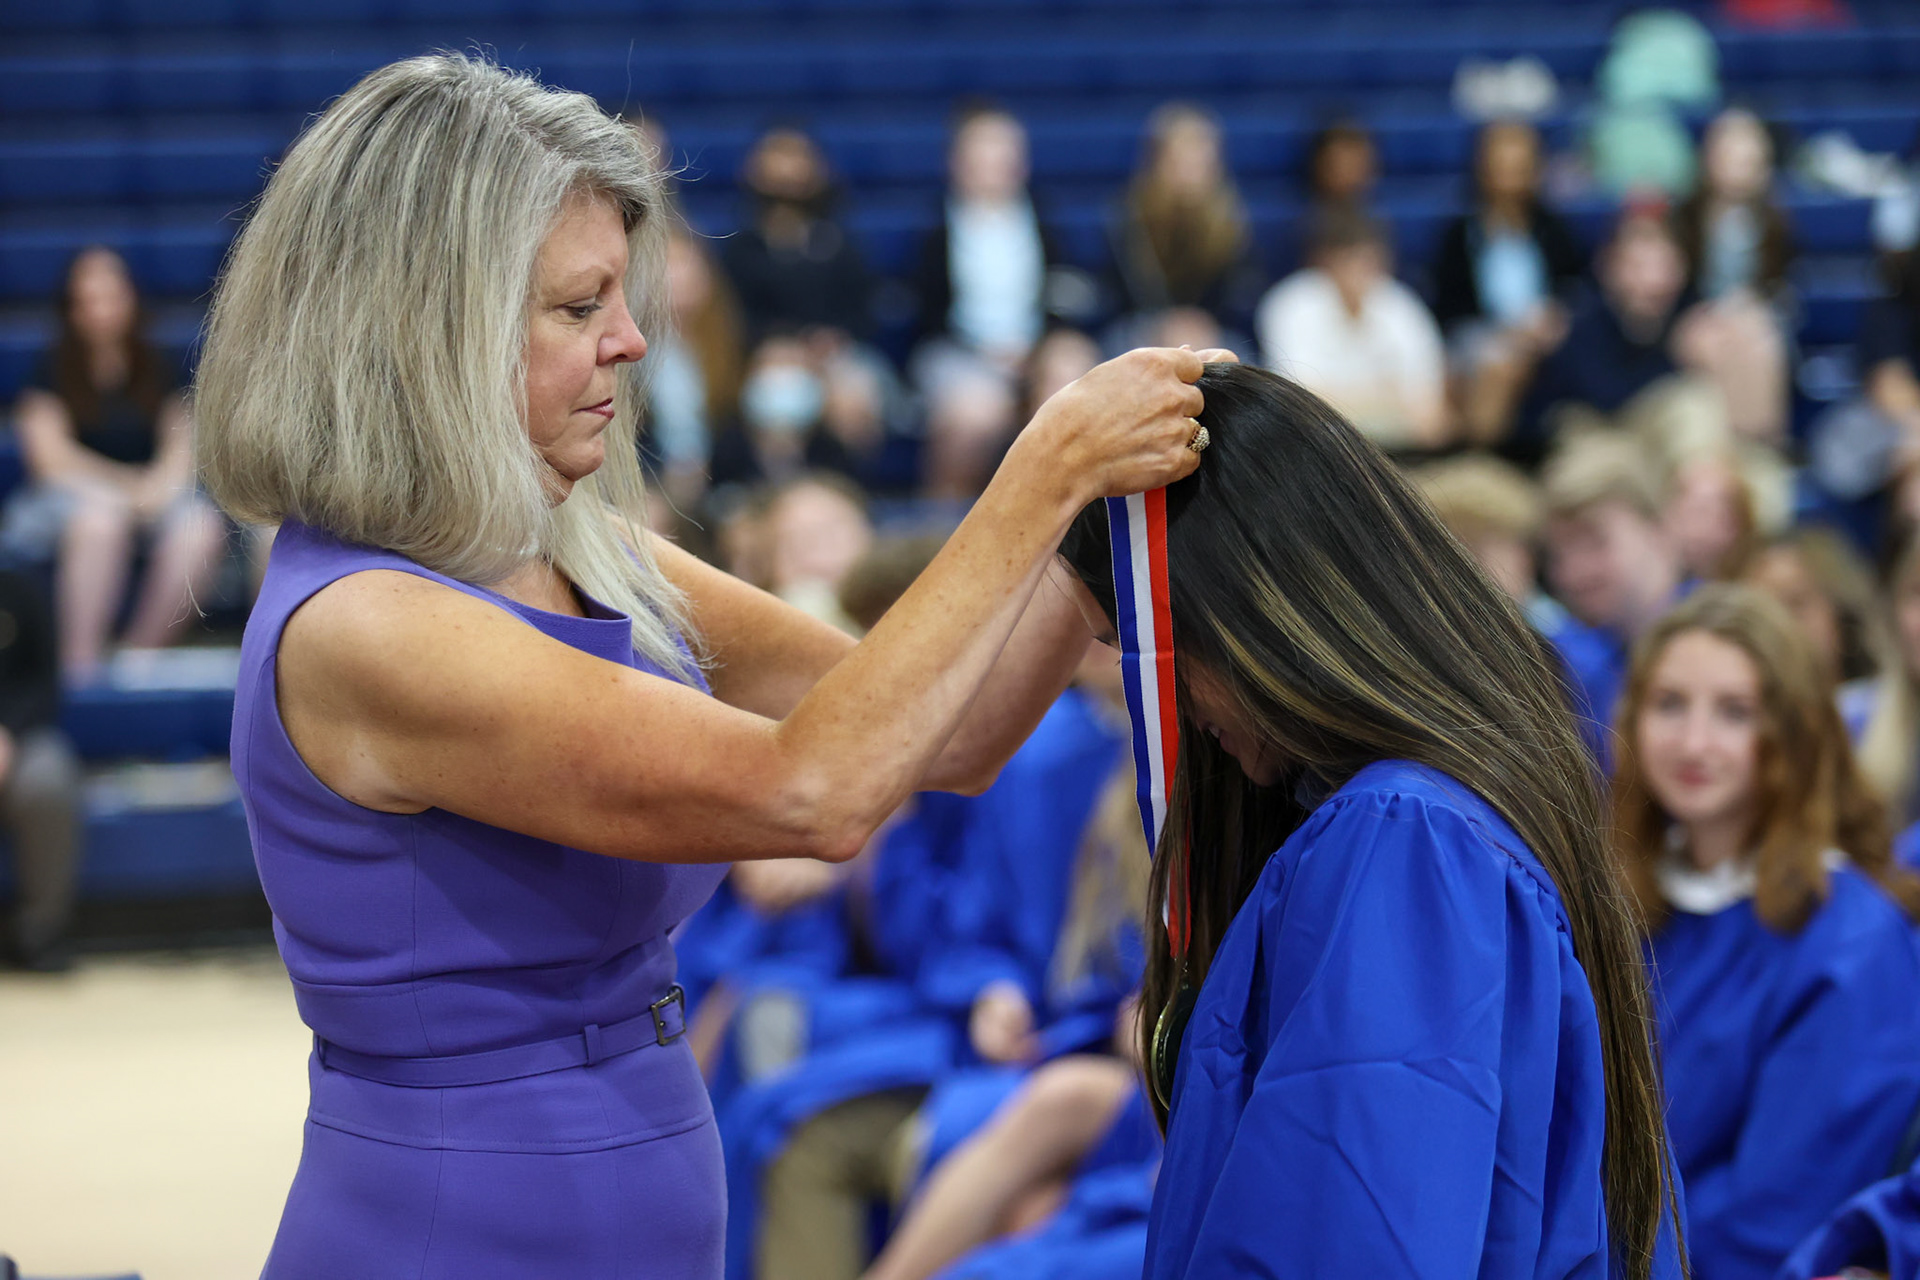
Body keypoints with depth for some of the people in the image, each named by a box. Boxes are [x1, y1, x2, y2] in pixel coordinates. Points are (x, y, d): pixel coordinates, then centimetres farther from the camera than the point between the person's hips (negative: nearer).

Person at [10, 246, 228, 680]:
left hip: (151, 492, 3)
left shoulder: (155, 368, 12)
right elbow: (51, 456, -7)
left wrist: (159, 483, -14)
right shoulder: (53, 371, 1)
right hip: (70, 493, -3)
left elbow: (182, 441, 9)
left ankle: (142, 649, -18)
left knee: (202, 528, -29)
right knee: (99, 523, -40)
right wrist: (124, 485, -15)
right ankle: (80, 659, -32)